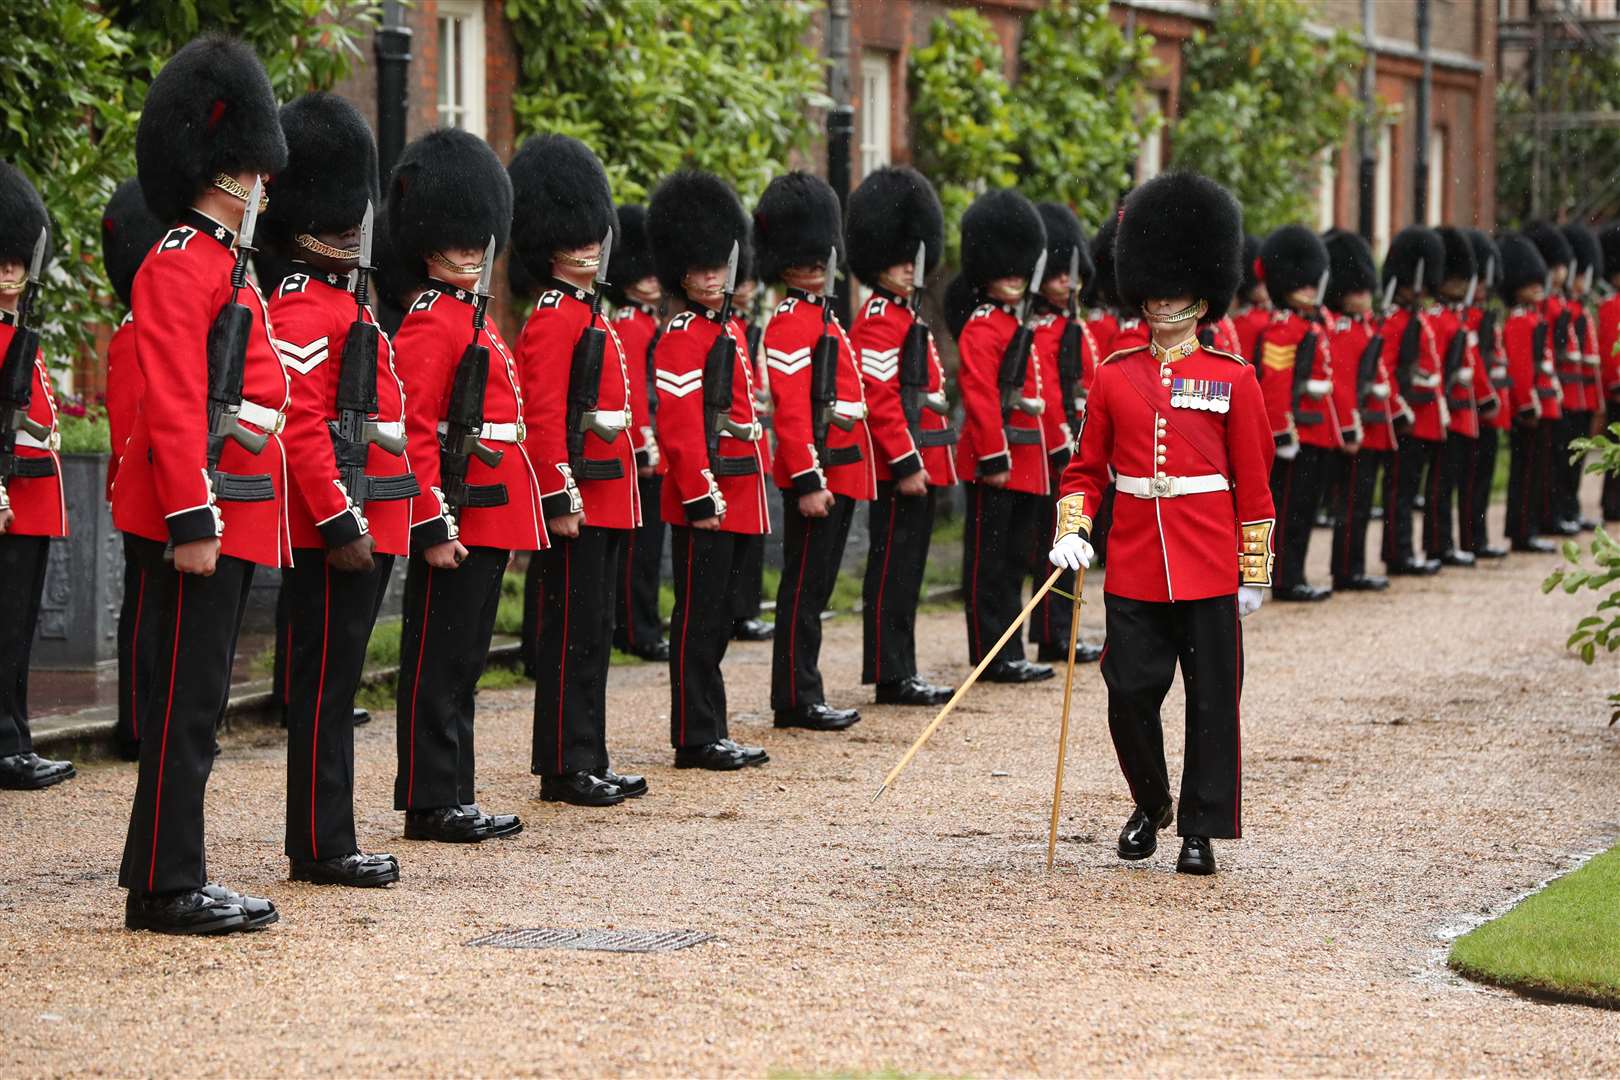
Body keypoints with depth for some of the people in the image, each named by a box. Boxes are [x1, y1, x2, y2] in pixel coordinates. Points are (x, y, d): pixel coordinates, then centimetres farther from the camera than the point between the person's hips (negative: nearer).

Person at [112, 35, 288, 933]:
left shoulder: (226, 267, 19)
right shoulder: (181, 266, -12)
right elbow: (173, 405, -19)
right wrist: (193, 520, -23)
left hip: (235, 518, 10)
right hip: (204, 514, -10)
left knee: (195, 699, 11)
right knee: (187, 700, -7)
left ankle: (167, 878, 16)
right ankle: (170, 887, -3)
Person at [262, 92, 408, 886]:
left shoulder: (351, 306, 19)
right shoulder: (302, 313, -12)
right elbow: (301, 426, -20)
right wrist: (340, 522, -23)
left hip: (367, 525, 10)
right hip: (337, 528, -10)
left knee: (336, 682, 12)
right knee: (326, 682, -5)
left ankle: (327, 841, 17)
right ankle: (322, 847, -2)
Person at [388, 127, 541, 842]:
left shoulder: (474, 317, 17)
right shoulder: (429, 324, -12)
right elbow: (412, 430, -19)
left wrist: (519, 517, 21)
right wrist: (434, 527, -23)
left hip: (490, 519, 10)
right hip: (457, 516, -10)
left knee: (463, 660, 12)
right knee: (439, 661, -4)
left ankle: (456, 797, 17)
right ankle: (431, 804, -1)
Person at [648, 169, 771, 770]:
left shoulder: (730, 330, 16)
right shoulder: (682, 337, -11)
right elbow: (678, 426, -17)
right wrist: (701, 497, -20)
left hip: (738, 501, 9)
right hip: (708, 501, -9)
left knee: (716, 618, 12)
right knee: (700, 618, -4)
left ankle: (711, 733, 17)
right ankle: (696, 740, -1)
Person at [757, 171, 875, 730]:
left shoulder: (824, 319, 18)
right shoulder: (790, 324, -12)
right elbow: (790, 410, -18)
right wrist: (807, 482, -23)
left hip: (842, 471, 10)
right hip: (817, 473, -10)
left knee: (814, 586, 12)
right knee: (804, 588, -5)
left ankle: (805, 697, 16)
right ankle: (796, 700, -2)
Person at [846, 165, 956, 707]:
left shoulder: (908, 318, 18)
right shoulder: (879, 321, -13)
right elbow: (879, 397, -19)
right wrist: (906, 463, -21)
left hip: (920, 465, 10)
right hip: (903, 466, -10)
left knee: (905, 570, 12)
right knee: (892, 570, -6)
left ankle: (901, 673, 16)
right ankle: (892, 676, -3)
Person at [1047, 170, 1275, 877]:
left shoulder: (1232, 379, 1)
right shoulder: (1114, 377, 7)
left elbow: (1253, 483, 2)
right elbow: (1086, 469, 11)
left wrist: (1255, 572, 0)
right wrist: (1071, 532, -5)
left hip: (1209, 571, -2)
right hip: (1132, 571, 2)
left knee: (1211, 701, 2)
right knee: (1130, 694, 2)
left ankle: (1201, 830, 11)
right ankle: (1151, 804, 26)